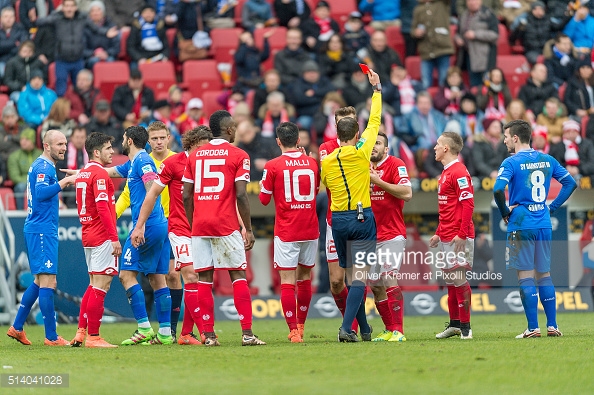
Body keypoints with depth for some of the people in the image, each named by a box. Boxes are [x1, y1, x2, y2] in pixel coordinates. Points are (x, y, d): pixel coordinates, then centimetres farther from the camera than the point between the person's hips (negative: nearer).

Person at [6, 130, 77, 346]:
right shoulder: (44, 167, -13)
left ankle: (17, 327, 20)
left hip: (36, 229, 11)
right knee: (47, 281, -10)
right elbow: (41, 192, -28)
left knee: (40, 281, 17)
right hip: (42, 230, -11)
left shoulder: (40, 165, 18)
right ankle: (51, 337, -10)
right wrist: (64, 182, -27)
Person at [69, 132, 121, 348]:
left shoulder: (82, 174, 16)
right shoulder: (100, 174, -14)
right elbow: (102, 208, -21)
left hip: (88, 236, 10)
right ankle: (93, 337, -8)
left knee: (94, 285, 15)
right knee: (101, 285, -7)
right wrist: (114, 238, -22)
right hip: (102, 237, -10)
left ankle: (81, 333, 13)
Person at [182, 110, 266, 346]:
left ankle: (208, 334, 1)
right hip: (226, 225, -4)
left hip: (199, 226, 4)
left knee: (204, 278, 5)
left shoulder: (195, 156, 11)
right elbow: (241, 196, -9)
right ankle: (247, 333, -6)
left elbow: (186, 196, 9)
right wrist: (248, 229, -2)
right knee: (238, 275, 0)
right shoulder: (238, 156, -2)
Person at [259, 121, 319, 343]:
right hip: (310, 230, 4)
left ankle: (294, 330, -14)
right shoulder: (311, 163, 3)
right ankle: (301, 325, 27)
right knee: (305, 278, 17)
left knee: (287, 281, -4)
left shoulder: (273, 166, -8)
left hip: (286, 232, -4)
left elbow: (264, 199, -2)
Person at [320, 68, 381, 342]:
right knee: (360, 276, -8)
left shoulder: (326, 161, 1)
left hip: (337, 219, 4)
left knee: (351, 276, 12)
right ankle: (347, 327, -21)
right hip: (361, 217, -4)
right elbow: (375, 121, 4)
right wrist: (377, 88, 13)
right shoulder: (361, 152, -6)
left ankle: (364, 329, 16)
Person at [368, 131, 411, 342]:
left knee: (389, 280, -15)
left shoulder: (396, 165, -7)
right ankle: (389, 329, 14)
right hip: (370, 236, 7)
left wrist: (378, 181, -19)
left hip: (392, 235, -7)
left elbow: (407, 193, -19)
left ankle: (398, 331, -14)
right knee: (375, 285, 6)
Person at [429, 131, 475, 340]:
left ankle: (465, 327, -3)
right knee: (449, 280, 12)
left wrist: (461, 234, -23)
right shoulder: (445, 172, 17)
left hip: (458, 238, -10)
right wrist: (438, 233, 24)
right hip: (446, 236, 10)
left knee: (458, 279, -7)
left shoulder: (459, 172, -13)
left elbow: (468, 204, -19)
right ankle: (454, 324, 19)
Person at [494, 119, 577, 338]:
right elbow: (570, 183, 12)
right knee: (544, 275, 12)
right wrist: (552, 207, 13)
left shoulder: (511, 163, -10)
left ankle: (533, 327, -4)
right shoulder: (547, 160, 8)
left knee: (526, 277, -2)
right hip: (544, 226, 5)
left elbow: (498, 190, -22)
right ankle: (552, 326, 10)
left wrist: (505, 212, -6)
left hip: (521, 225, -5)